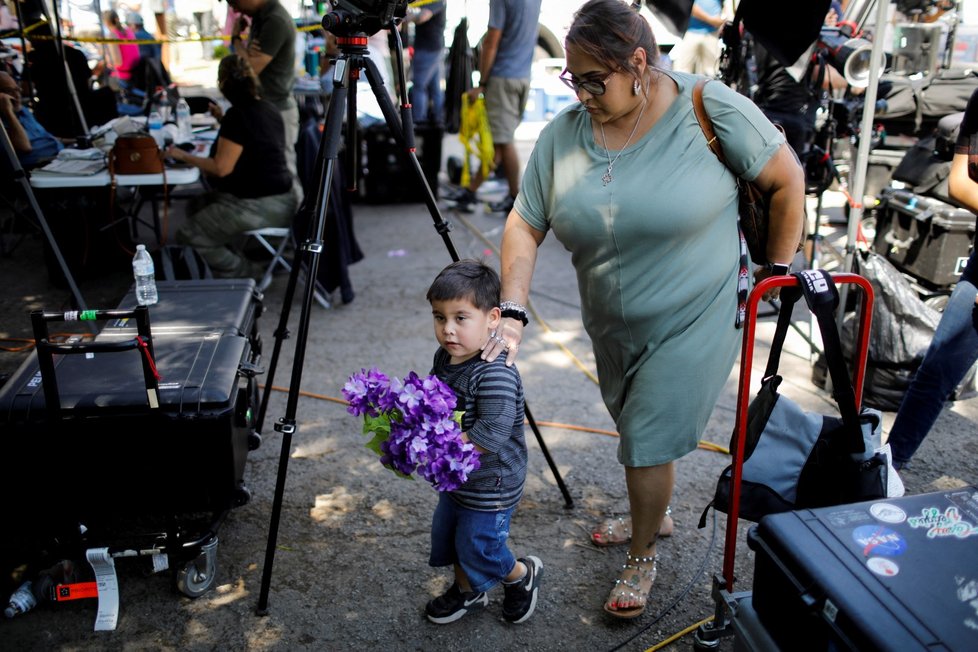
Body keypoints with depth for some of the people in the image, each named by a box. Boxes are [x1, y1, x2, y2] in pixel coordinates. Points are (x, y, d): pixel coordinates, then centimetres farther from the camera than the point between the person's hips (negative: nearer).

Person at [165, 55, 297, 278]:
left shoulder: (237, 116, -17)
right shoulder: (269, 109, 9)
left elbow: (221, 168, -16)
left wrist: (183, 156, -3)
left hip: (259, 206, -10)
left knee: (188, 237, -2)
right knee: (196, 206, 24)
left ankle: (247, 273, 3)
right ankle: (236, 262, 16)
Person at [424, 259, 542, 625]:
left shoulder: (495, 375, -32)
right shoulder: (444, 358, -2)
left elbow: (491, 434, -37)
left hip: (491, 487, -9)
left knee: (478, 546, 6)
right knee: (447, 536, 23)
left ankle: (522, 575, 35)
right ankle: (467, 592, 47)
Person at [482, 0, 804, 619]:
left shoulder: (711, 109, -18)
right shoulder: (564, 133, -7)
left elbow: (788, 179, -7)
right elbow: (525, 226, -7)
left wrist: (778, 269, -3)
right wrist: (513, 316, -18)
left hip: (694, 320, -4)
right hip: (612, 328, 5)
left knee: (649, 443, 0)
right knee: (636, 432, 20)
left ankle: (643, 558, 25)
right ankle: (652, 515, 48)